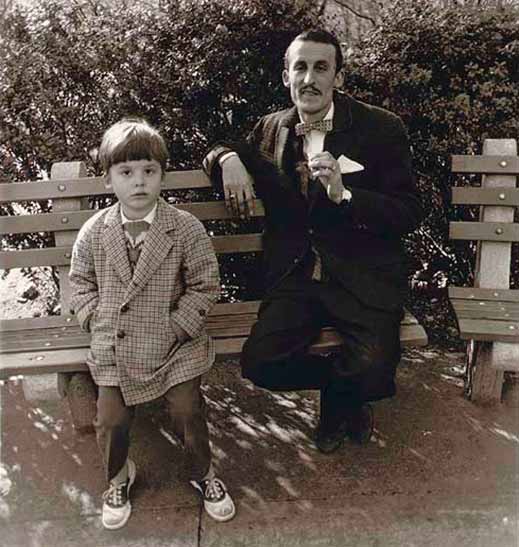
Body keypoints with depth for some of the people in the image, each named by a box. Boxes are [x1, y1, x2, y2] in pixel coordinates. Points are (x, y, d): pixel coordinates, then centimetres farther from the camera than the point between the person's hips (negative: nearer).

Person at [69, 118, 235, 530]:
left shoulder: (186, 228, -12)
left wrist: (176, 327, -15)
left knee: (188, 415, 4)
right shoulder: (94, 232, -4)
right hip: (113, 349, 2)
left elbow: (204, 286, -8)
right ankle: (119, 476, 38)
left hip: (174, 345, -2)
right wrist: (98, 321, -4)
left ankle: (203, 473, 34)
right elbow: (81, 282, 9)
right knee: (111, 421, 7)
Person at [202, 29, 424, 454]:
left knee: (373, 372, -25)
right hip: (295, 275, 3)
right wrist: (228, 158, 1)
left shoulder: (381, 128, -2)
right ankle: (344, 388, 15)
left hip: (364, 276, -3)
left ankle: (336, 399, 16)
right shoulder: (272, 128, 10)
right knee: (260, 363, -18)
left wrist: (344, 195, -22)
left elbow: (411, 212, -6)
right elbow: (220, 152, 27)